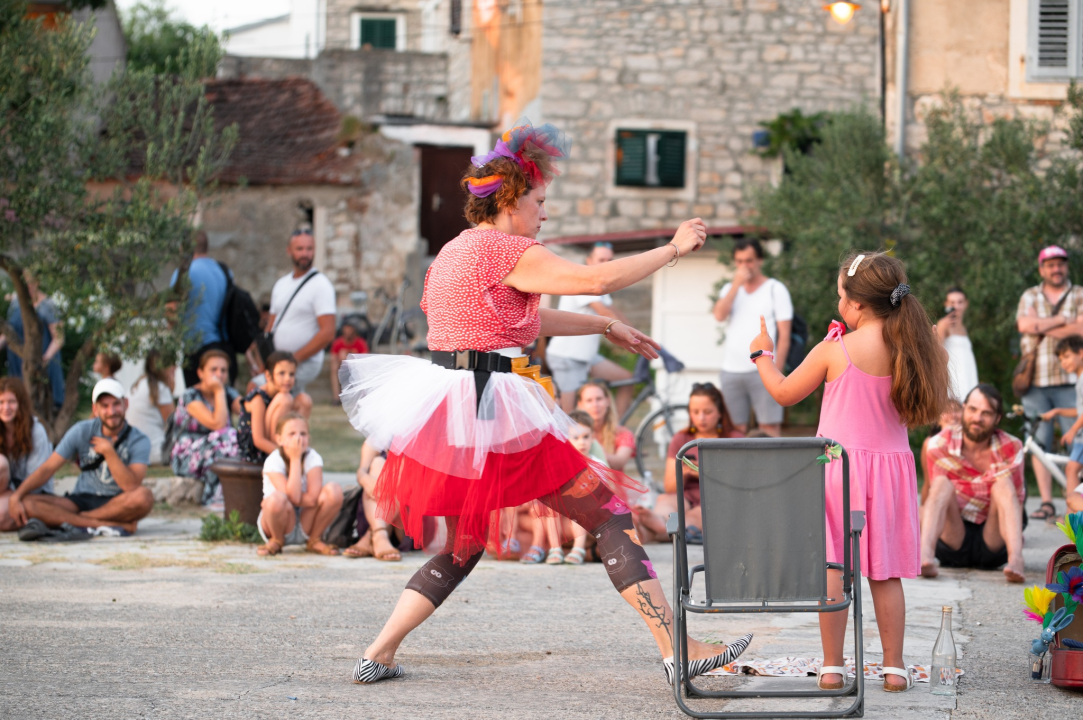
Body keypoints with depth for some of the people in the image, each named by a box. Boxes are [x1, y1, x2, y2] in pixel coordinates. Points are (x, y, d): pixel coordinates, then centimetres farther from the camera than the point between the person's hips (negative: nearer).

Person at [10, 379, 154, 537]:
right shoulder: (81, 431, 0)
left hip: (118, 505, -2)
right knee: (26, 503, -24)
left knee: (144, 497, -37)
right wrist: (16, 496, -15)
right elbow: (48, 468, -3)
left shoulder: (139, 441, -7)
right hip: (81, 500, 2)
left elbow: (131, 486, -20)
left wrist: (109, 451, -23)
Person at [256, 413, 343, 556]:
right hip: (280, 524, -2)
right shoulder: (273, 461, -16)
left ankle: (314, 541, -2)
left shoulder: (313, 458, -11)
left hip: (306, 524, 2)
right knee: (277, 498, -36)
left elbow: (313, 499, -23)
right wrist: (295, 459, -26)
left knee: (334, 490, -23)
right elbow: (293, 497, -29)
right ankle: (276, 541, -4)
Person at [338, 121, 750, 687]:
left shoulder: (455, 251, 20)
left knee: (463, 546, 22)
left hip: (447, 414, 9)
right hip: (491, 410, -9)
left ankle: (378, 654, 14)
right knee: (611, 515, -4)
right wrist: (673, 249, -4)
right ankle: (677, 649, -7)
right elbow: (596, 279, -16)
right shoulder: (504, 249, -9)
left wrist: (607, 328, 29)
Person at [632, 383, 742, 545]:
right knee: (664, 500, -32)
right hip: (687, 499, 3)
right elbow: (670, 488, 11)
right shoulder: (681, 439, 18)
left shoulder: (735, 439, 10)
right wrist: (683, 473, -11)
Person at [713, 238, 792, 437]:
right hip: (731, 371, 4)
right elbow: (719, 315, -3)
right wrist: (737, 284, -7)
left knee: (769, 428, -10)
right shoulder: (729, 289, 17)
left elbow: (784, 335, 1)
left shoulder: (775, 289, 5)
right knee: (737, 430, 2)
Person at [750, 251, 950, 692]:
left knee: (831, 567, 3)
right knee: (884, 572, 9)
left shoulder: (835, 351, -10)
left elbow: (784, 392, 1)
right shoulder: (909, 350, -2)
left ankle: (832, 667, 3)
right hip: (891, 464, 3)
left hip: (838, 463, -3)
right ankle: (894, 667, 10)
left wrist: (761, 354, 20)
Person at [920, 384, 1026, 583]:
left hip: (993, 546, 0)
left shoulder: (1010, 449, -1)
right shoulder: (940, 445, -4)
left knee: (1003, 484, -22)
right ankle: (925, 555, -49)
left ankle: (1015, 559, -46)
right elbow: (935, 492, -2)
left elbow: (1017, 499, -1)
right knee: (942, 483, -23)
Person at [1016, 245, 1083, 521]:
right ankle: (1046, 503, 3)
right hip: (1035, 381, 2)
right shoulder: (1030, 296, 14)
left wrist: (1043, 327, -8)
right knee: (1039, 443, 0)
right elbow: (1025, 324, -5)